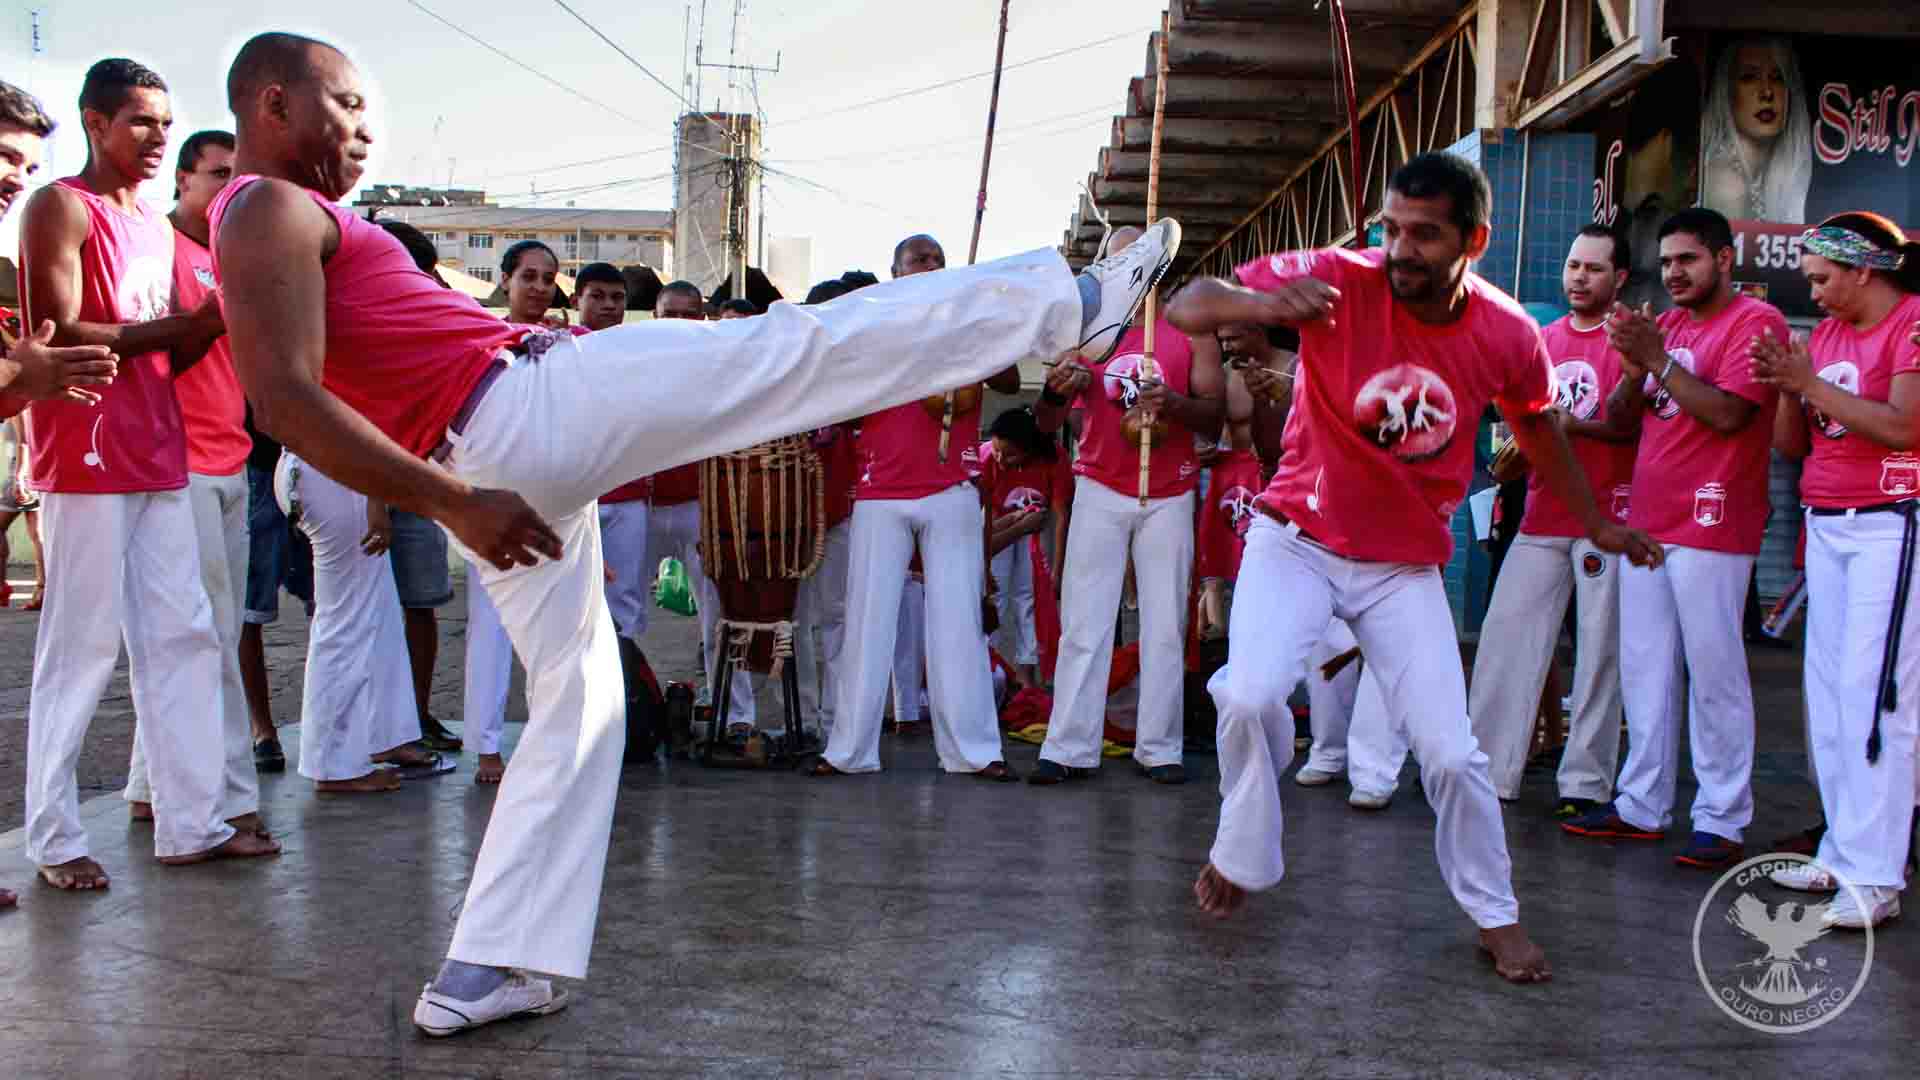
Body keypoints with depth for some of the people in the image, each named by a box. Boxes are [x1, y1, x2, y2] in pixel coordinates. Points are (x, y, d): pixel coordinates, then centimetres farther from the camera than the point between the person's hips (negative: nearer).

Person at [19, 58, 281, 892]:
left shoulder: (158, 226, 19)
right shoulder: (61, 208, -4)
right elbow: (56, 338, -14)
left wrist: (211, 323, -1)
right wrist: (176, 326, -15)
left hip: (158, 459, 8)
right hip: (85, 458, -8)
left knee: (181, 637, 5)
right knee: (83, 646, -3)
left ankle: (189, 822, 10)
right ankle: (52, 837, 8)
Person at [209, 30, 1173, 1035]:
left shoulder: (293, 222, 25)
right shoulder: (268, 211, -6)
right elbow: (284, 397, -21)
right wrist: (455, 504, -25)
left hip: (499, 467, 10)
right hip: (525, 407, -10)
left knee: (577, 704, 14)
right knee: (807, 344, -8)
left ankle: (478, 973, 14)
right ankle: (1073, 302, 0)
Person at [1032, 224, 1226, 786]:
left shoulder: (1191, 329, 3)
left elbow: (1215, 414, -1)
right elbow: (1046, 423, 3)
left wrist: (1175, 402, -22)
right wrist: (1055, 391, -21)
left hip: (1169, 497, 0)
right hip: (1100, 492, 0)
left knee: (1165, 625, 3)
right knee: (1083, 623, -3)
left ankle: (1159, 748, 10)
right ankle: (1069, 748, -1)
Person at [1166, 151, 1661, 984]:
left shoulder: (1508, 335, -9)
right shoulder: (1337, 281, -18)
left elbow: (1535, 424, 13)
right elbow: (1186, 308, -24)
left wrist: (1594, 522, 22)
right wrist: (1264, 302, -45)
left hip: (1407, 565, 2)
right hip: (1298, 539, -2)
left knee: (1451, 751, -1)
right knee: (1251, 695, -23)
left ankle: (1497, 916, 24)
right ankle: (1241, 854, 6)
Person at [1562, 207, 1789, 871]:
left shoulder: (1754, 321, -4)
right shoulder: (1664, 325, 18)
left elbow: (1727, 413, -17)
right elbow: (1620, 423, 13)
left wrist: (1656, 358, -14)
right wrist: (1634, 366, -4)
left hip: (1710, 526, -7)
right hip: (1646, 522, 7)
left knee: (1713, 674, -4)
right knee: (1645, 670, 10)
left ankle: (1723, 821, 3)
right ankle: (1642, 805, 18)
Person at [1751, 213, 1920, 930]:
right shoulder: (1826, 333, 14)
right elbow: (1790, 444, 14)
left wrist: (1810, 381, -15)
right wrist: (1788, 387, -3)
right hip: (1826, 526, 8)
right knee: (1828, 692, 8)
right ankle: (1841, 852, 16)